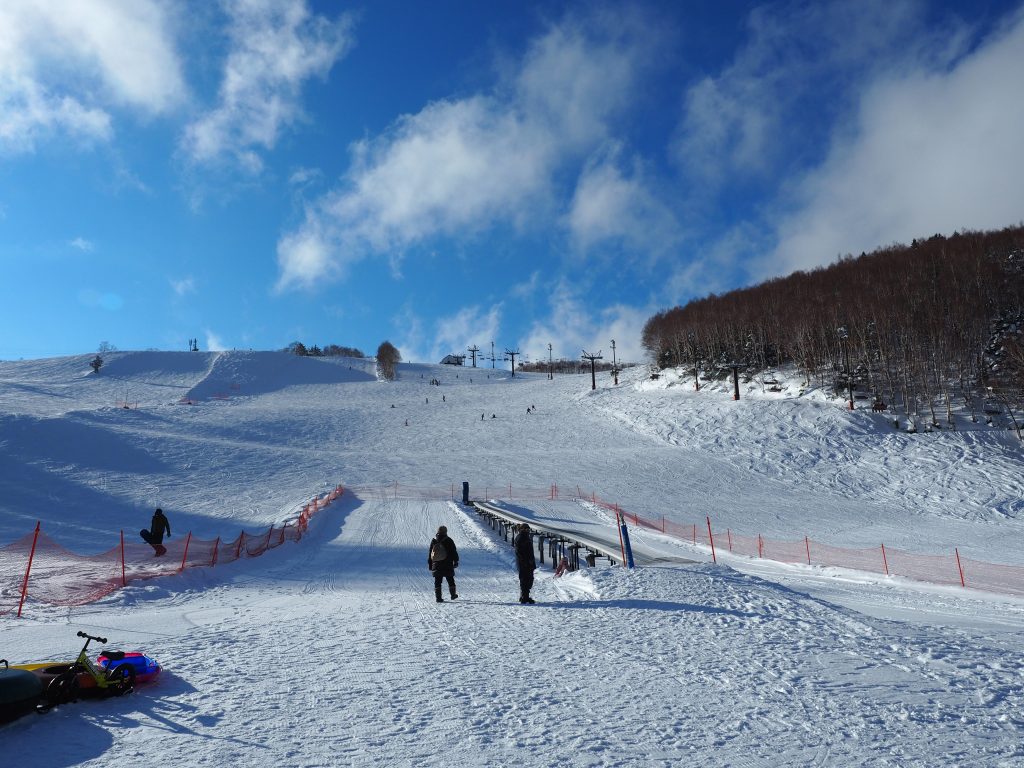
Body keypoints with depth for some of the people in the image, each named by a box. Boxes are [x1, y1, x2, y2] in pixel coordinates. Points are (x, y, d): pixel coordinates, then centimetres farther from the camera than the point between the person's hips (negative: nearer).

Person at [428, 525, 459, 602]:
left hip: (436, 565, 2)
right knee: (450, 580, 12)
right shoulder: (448, 540, -5)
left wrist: (430, 564, 18)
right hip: (447, 565, -2)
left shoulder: (433, 541, 6)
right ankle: (453, 595, 21)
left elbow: (429, 553, 11)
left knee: (437, 582, 4)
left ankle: (438, 597, -1)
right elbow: (454, 552, -4)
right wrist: (456, 561, 4)